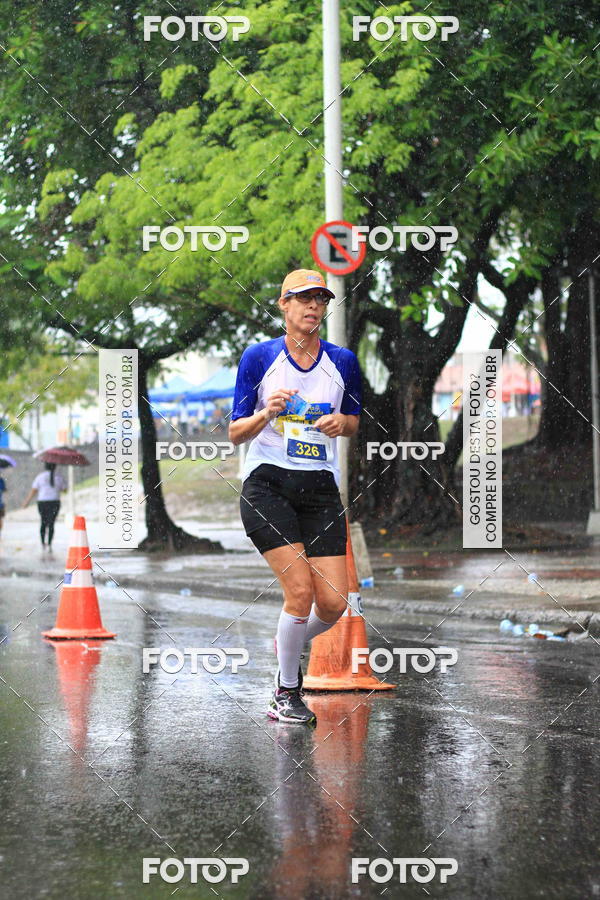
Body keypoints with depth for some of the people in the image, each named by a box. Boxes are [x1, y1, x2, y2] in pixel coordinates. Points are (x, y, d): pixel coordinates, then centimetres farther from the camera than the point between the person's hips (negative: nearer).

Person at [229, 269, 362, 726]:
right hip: (267, 482, -3)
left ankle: (290, 646, 30)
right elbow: (236, 432, 1)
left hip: (320, 488, 3)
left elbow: (356, 418, 20)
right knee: (301, 589, -17)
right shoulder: (258, 357, 0)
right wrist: (267, 414, -19)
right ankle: (286, 693, 3)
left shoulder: (343, 361, 6)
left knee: (334, 604, -5)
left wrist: (343, 422, -3)